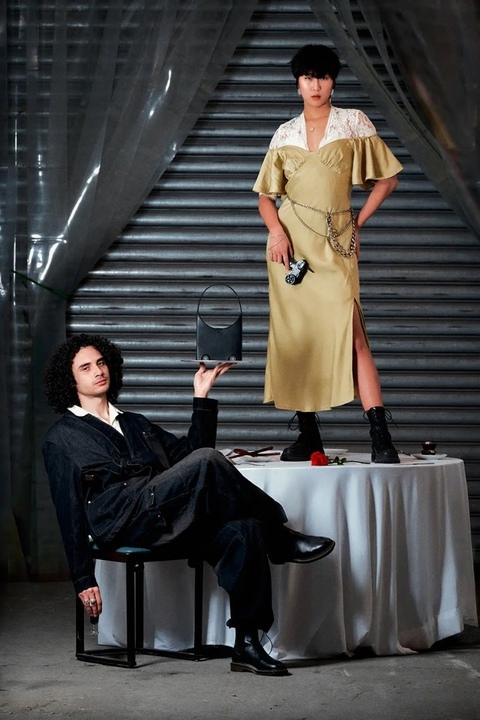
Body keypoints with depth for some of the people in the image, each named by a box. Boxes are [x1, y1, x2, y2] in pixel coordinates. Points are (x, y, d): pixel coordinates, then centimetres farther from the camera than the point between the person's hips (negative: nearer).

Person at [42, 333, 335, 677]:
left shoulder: (136, 424, 33)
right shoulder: (62, 438, 14)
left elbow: (190, 451, 25)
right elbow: (69, 509, 6)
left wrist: (202, 397, 16)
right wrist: (83, 579, -1)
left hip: (170, 521, 6)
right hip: (121, 521, -6)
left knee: (243, 529, -26)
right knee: (206, 461, -28)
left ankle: (247, 645, -25)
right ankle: (280, 538, -14)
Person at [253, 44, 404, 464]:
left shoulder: (353, 123, 5)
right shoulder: (286, 133, 12)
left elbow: (387, 178, 10)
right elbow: (266, 195, 12)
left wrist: (358, 223, 4)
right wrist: (276, 230, -7)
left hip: (334, 242, -3)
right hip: (291, 243, 4)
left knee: (349, 330, -18)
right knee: (295, 335, 2)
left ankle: (381, 437, -21)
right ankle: (308, 435, 10)